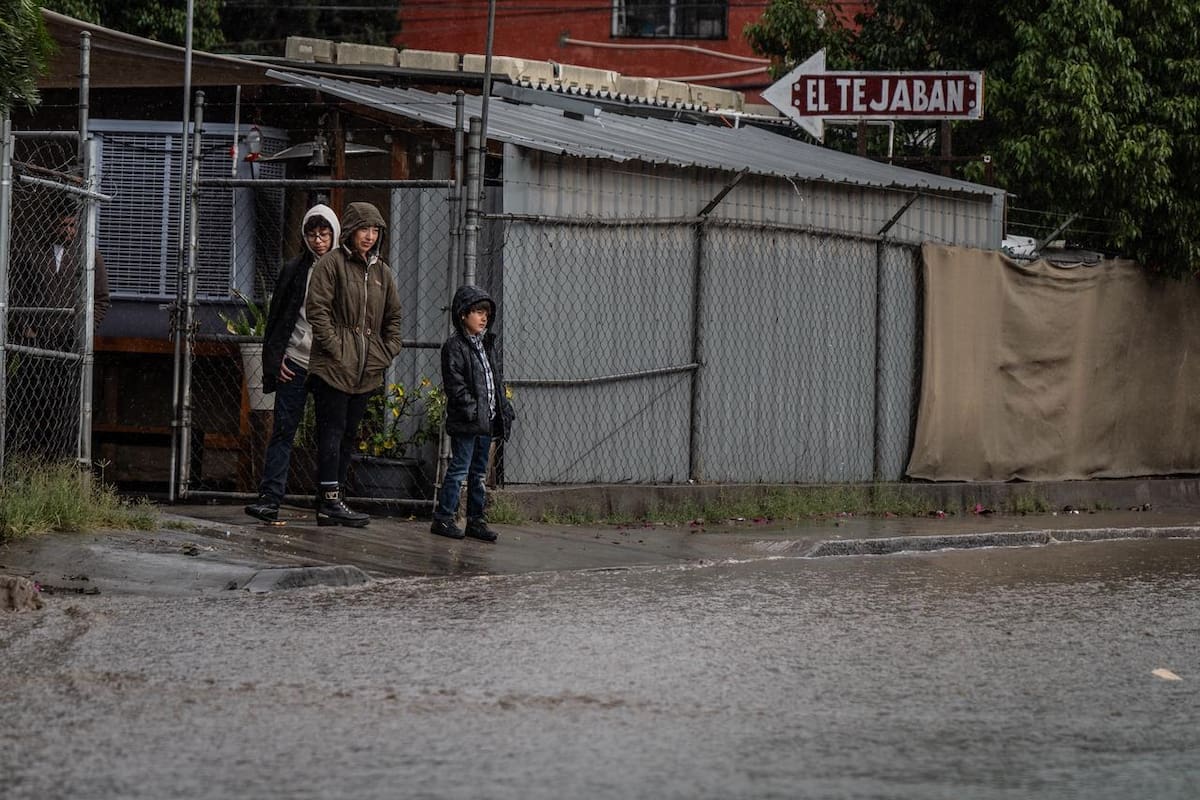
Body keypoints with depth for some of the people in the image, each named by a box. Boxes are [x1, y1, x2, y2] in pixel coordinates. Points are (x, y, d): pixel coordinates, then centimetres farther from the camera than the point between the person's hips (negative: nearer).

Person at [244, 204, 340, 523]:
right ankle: (270, 498, -9)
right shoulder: (294, 270, 6)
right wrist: (275, 359, 0)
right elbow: (277, 317, 9)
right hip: (295, 363, 0)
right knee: (283, 429, -5)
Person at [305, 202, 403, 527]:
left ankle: (331, 502, 11)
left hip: (367, 370, 7)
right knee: (332, 431, -9)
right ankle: (330, 501, -11)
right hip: (334, 366, -7)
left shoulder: (381, 271, 16)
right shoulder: (331, 263, -4)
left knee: (349, 434, 8)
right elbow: (317, 308, -10)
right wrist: (336, 347, -16)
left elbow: (393, 316, 24)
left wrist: (389, 351, 10)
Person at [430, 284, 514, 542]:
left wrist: (503, 409, 10)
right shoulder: (454, 346, -9)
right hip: (465, 422, -8)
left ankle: (476, 519, 17)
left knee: (479, 472, 12)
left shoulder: (488, 344, 17)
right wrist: (472, 409, -20)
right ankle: (443, 518, -2)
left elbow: (497, 379, 21)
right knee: (459, 469, -7)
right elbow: (454, 385, -15)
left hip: (487, 421, 8)